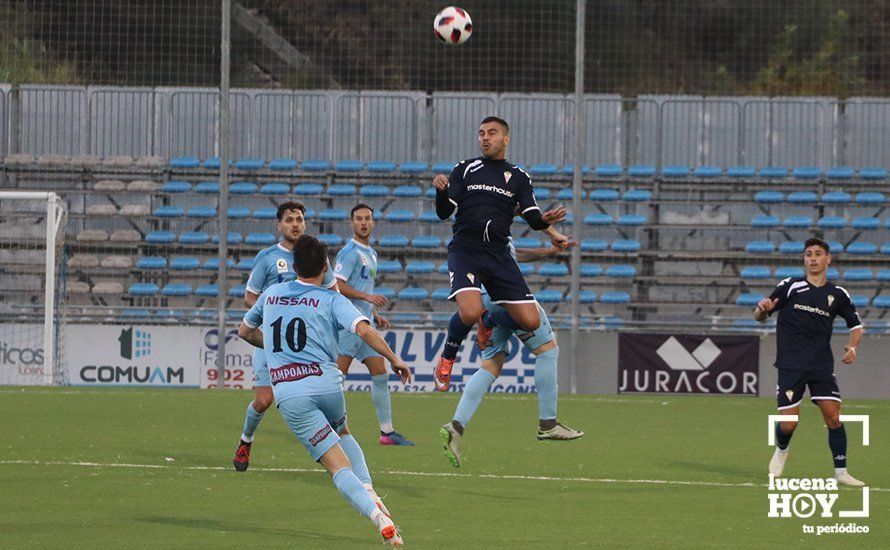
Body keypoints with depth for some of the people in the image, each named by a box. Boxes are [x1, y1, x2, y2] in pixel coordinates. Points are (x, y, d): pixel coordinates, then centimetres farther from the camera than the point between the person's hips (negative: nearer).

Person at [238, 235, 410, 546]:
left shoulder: (271, 295, 17)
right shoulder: (331, 301, 6)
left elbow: (245, 332, 33)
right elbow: (364, 330, -11)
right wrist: (393, 359, -3)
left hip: (288, 393, 0)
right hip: (327, 384, 0)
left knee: (338, 466, -5)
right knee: (342, 434, 31)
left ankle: (375, 513, -28)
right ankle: (369, 492, 8)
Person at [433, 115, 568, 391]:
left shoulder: (519, 177, 12)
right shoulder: (465, 169, 6)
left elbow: (533, 219, 3)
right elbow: (444, 213, 1)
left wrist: (545, 220, -20)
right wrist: (441, 191, -20)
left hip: (499, 255, 3)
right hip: (465, 251, -3)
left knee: (530, 321, -5)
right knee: (470, 312, -29)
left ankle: (488, 320, 28)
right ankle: (447, 359, 2)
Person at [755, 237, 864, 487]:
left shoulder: (838, 295, 7)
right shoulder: (789, 286, 0)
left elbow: (855, 324, 19)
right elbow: (760, 316, 5)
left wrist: (852, 347, -1)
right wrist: (762, 309, -19)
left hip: (822, 365, 2)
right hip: (791, 366, -2)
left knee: (833, 417, -11)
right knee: (788, 425, -5)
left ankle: (841, 472, -1)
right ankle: (781, 451, 30)